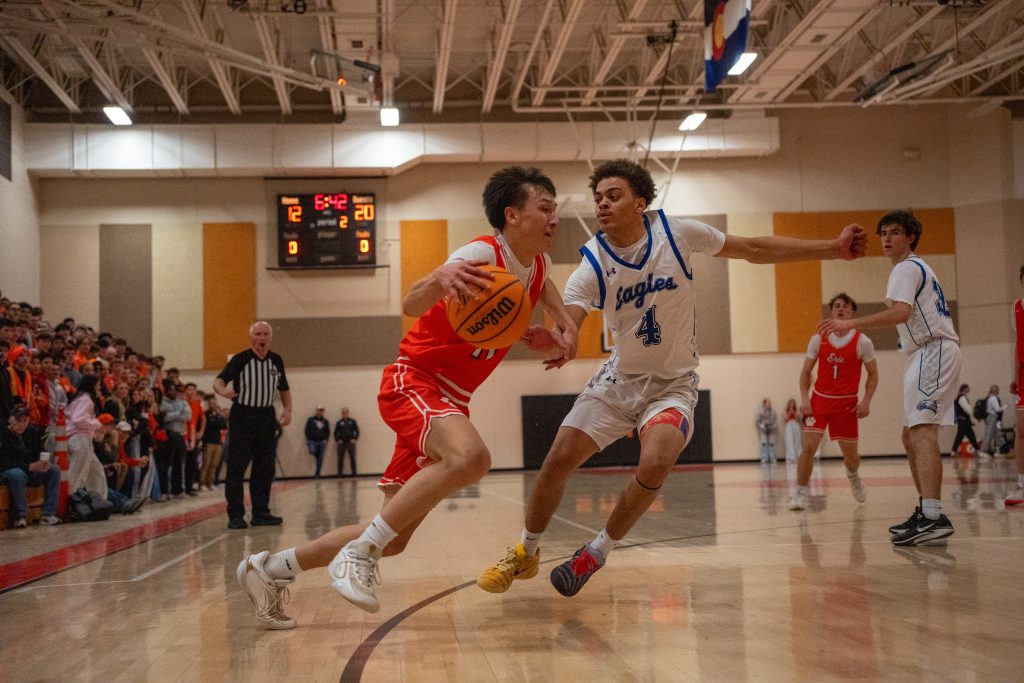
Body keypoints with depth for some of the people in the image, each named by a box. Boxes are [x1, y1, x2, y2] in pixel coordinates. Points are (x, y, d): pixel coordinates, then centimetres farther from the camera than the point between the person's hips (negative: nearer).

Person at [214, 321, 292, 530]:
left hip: (266, 417, 5)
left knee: (265, 468, 8)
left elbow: (284, 389, 20)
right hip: (242, 416, -5)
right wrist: (223, 390, -40)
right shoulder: (240, 360, -7)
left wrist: (287, 409, 5)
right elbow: (218, 380, -18)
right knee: (236, 468, -5)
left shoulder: (276, 361, 8)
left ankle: (260, 512, 17)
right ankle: (235, 515, 0)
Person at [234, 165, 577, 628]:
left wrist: (565, 324, 14)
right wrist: (440, 278, -57)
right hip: (414, 382, -8)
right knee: (470, 455, -40)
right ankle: (360, 552, -27)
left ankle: (271, 568, 21)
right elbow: (412, 304, -33)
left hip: (450, 401, 8)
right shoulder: (483, 255, -18)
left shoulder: (537, 263, 6)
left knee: (394, 539, 6)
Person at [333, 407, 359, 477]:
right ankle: (340, 473, 5)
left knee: (352, 458, -2)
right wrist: (338, 440, -1)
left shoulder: (352, 422, 6)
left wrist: (355, 439, -2)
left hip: (350, 442, 0)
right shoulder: (339, 423, 7)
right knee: (340, 459, -1)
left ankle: (354, 473, 3)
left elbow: (357, 431, 8)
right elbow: (335, 433, 11)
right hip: (341, 443, 0)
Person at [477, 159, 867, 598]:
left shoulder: (676, 233, -14)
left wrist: (833, 248, -4)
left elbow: (755, 250, -3)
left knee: (655, 464, -28)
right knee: (558, 461, -6)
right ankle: (526, 552, 20)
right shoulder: (592, 266, -15)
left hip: (673, 383, -1)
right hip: (619, 378, 2)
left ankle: (599, 551, -4)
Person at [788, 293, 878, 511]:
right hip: (819, 399, 0)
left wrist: (866, 401, -9)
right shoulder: (818, 339, -1)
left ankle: (853, 477, 44)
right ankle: (800, 494, -6)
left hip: (847, 403, 0)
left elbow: (873, 374, 3)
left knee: (850, 454, 8)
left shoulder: (862, 342, -5)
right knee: (808, 446, -16)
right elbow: (805, 372, 6)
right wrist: (804, 398, -7)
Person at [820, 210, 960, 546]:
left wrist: (852, 323, -27)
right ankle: (926, 512, 17)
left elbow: (900, 312, -25)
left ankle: (933, 518, -33)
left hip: (933, 352, -11)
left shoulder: (906, 268, -8)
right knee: (911, 435, 14)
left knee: (922, 430, -22)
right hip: (928, 354, 11)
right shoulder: (919, 268, 24)